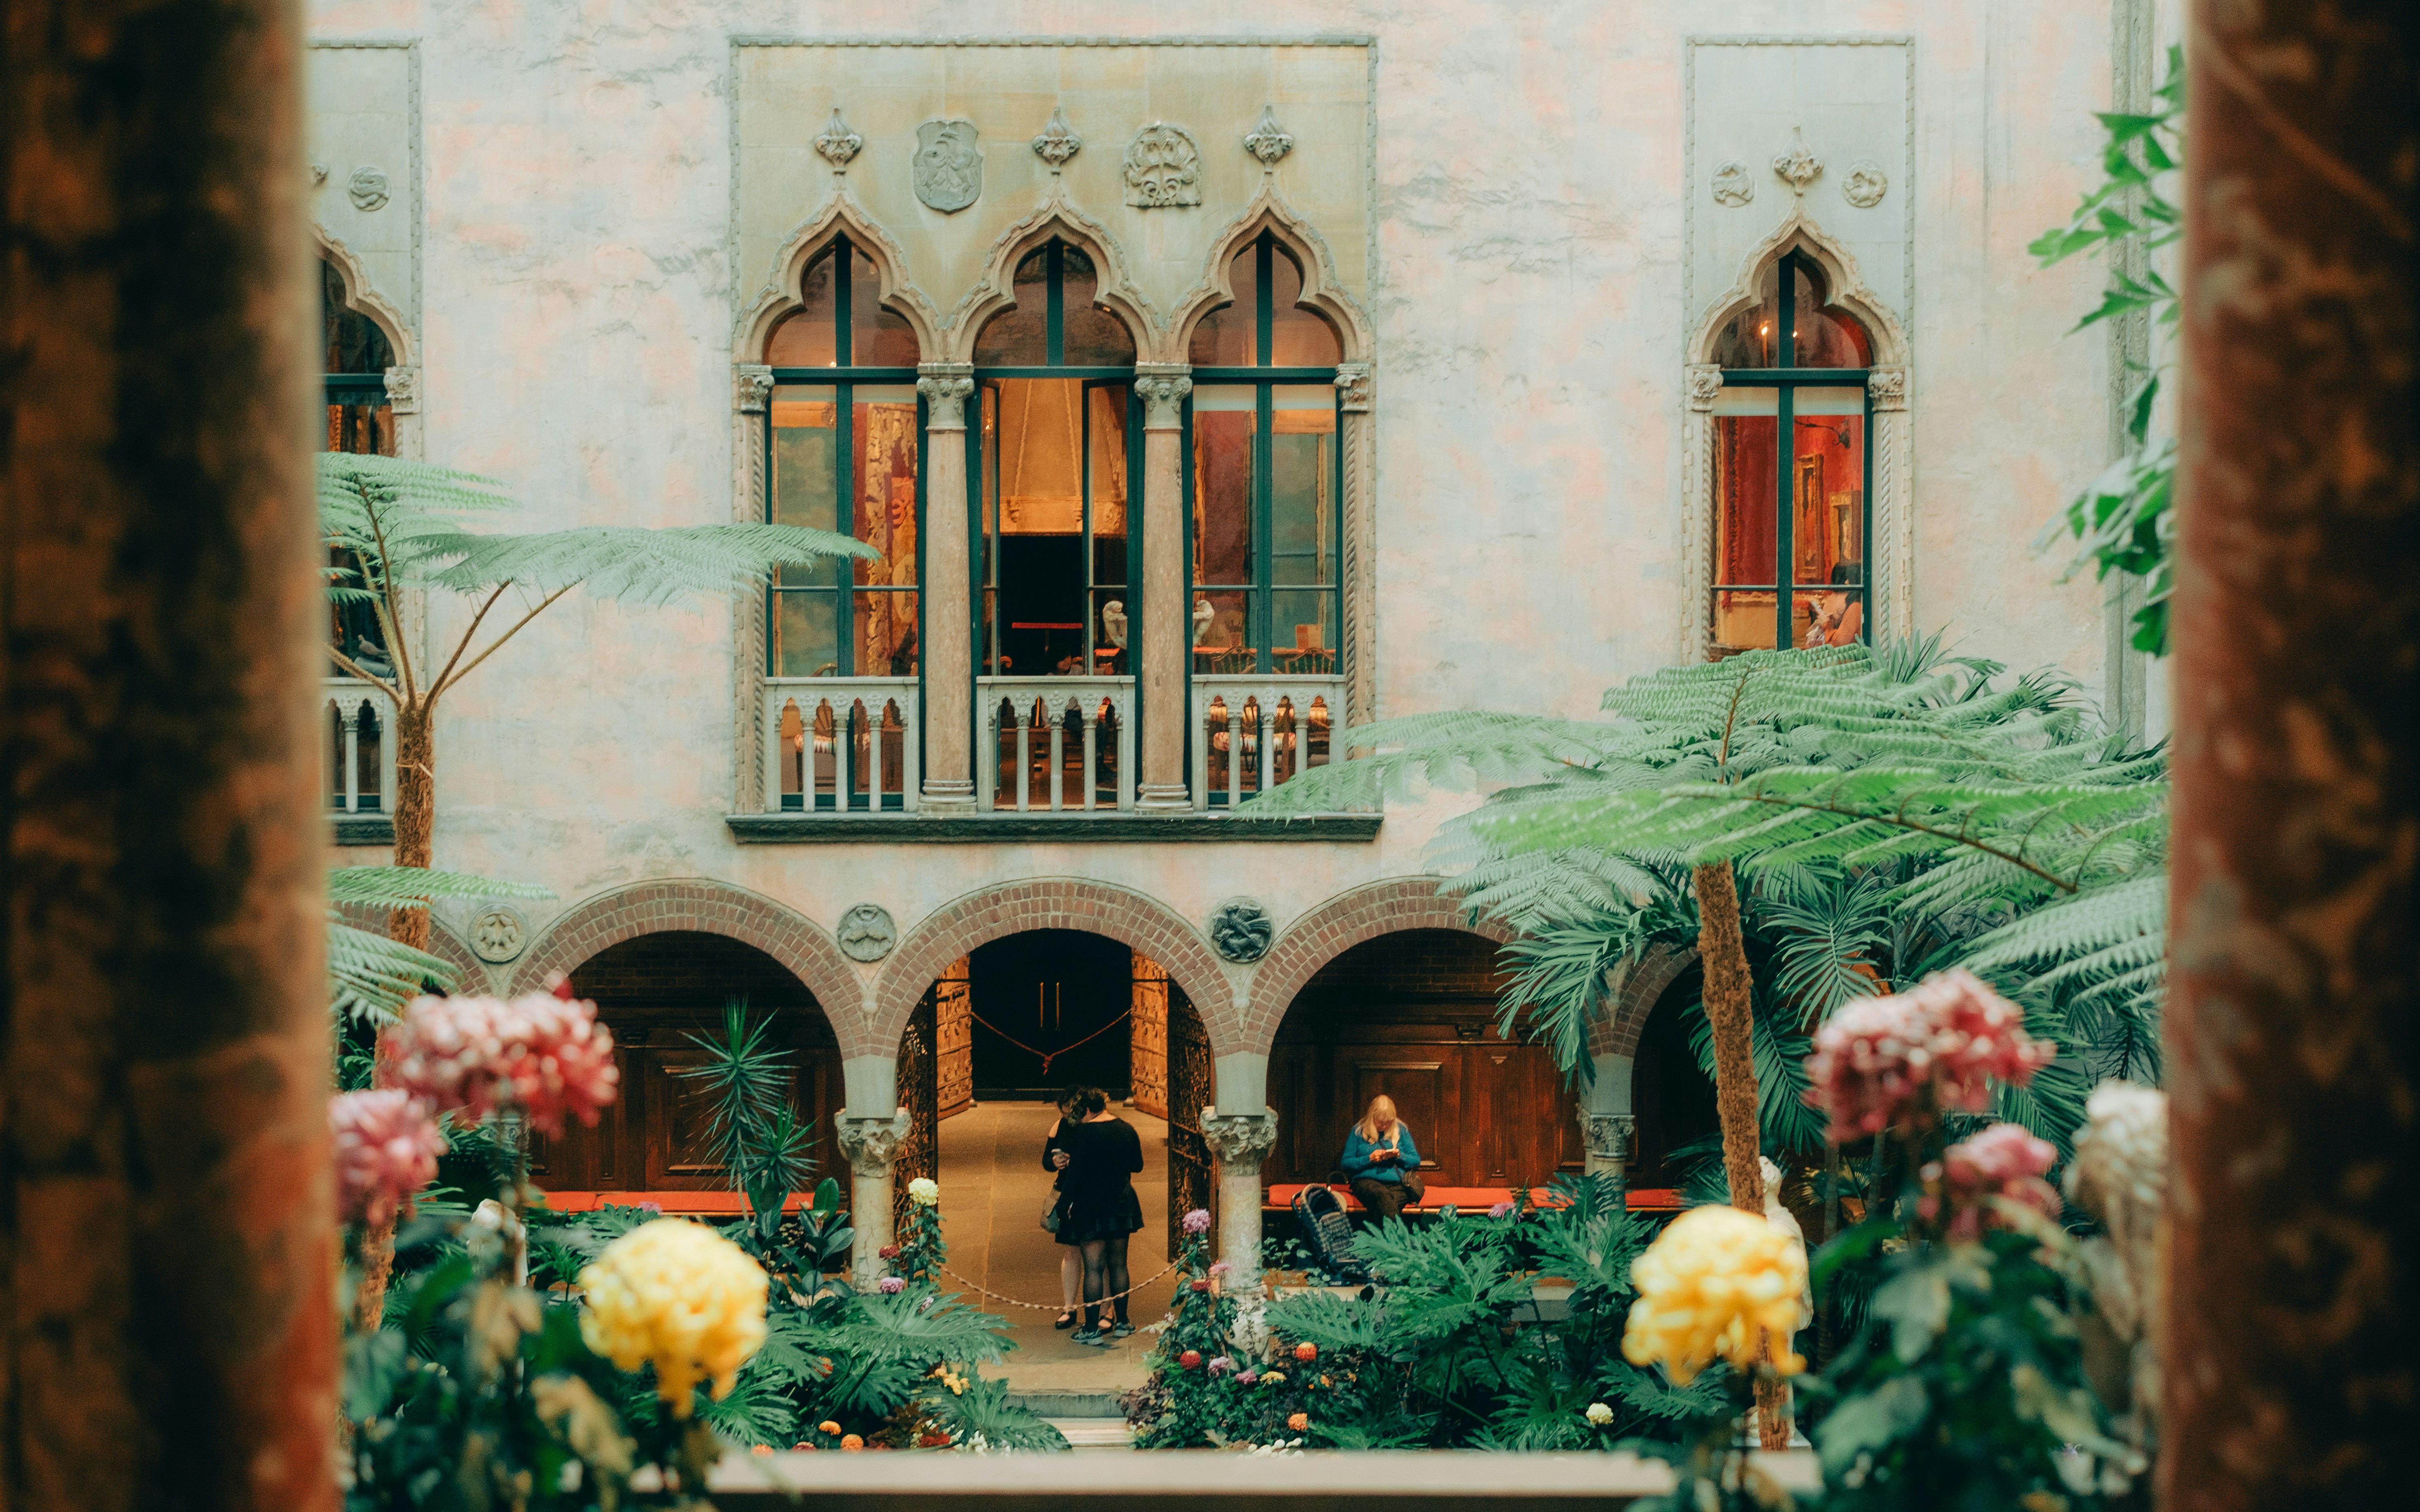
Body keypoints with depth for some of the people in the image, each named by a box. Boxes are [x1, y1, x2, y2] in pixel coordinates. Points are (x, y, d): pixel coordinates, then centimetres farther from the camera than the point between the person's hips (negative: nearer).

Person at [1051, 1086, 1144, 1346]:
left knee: (1093, 1268, -3)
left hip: (1091, 1208, -6)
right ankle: (1121, 1323, 21)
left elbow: (1075, 1171, -16)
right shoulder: (1127, 1130, 4)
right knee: (1118, 1265, 15)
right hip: (1122, 1205, 6)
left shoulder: (1082, 1132, -14)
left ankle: (1092, 1329, -1)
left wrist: (1064, 1203, -7)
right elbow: (1137, 1166, 15)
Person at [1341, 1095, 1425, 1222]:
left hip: (1397, 1183, 2)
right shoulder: (1359, 1131, 12)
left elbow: (1416, 1161, 17)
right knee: (1383, 1195, -41)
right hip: (1367, 1182, -2)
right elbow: (1346, 1163, 10)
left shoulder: (1401, 1130, 16)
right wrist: (1369, 1159, -5)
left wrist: (1399, 1156, -3)